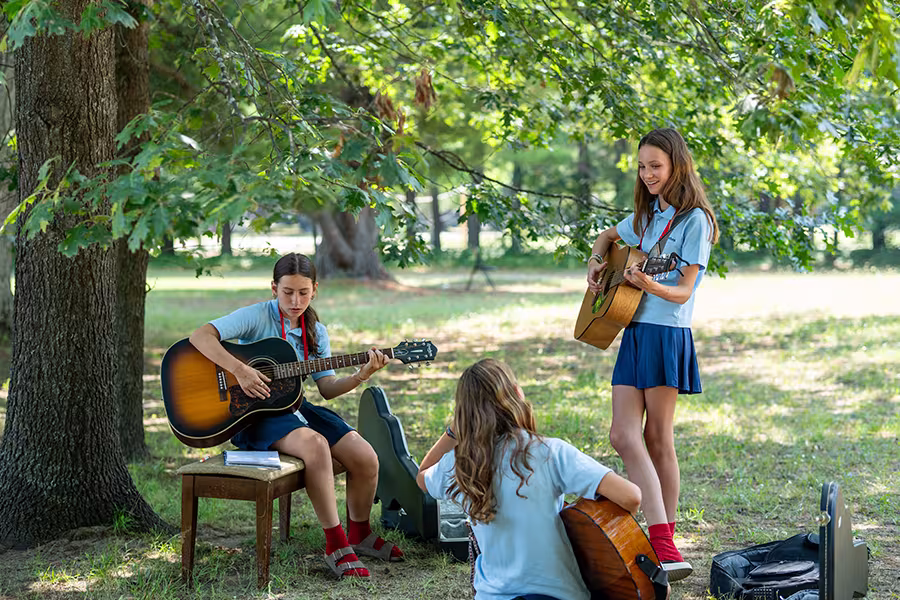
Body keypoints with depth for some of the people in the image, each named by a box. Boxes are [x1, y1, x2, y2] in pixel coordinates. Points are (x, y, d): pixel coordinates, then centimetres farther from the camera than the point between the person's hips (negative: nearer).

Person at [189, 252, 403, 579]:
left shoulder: (316, 332, 10)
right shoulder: (257, 316, -8)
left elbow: (327, 387, 6)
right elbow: (200, 336, -20)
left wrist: (361, 376, -12)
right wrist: (240, 370, -30)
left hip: (295, 406, 6)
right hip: (254, 413, -6)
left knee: (366, 458, -12)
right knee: (315, 445, -35)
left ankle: (359, 534, 15)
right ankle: (336, 544, -23)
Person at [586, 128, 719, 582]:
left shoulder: (693, 220, -7)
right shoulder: (646, 216, 16)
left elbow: (683, 291, -13)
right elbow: (607, 237, 35)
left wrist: (650, 285, -32)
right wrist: (595, 264, 15)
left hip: (667, 335, -7)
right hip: (633, 333, 7)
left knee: (657, 440, -3)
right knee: (624, 436, -4)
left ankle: (665, 542, 6)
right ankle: (663, 545, -7)